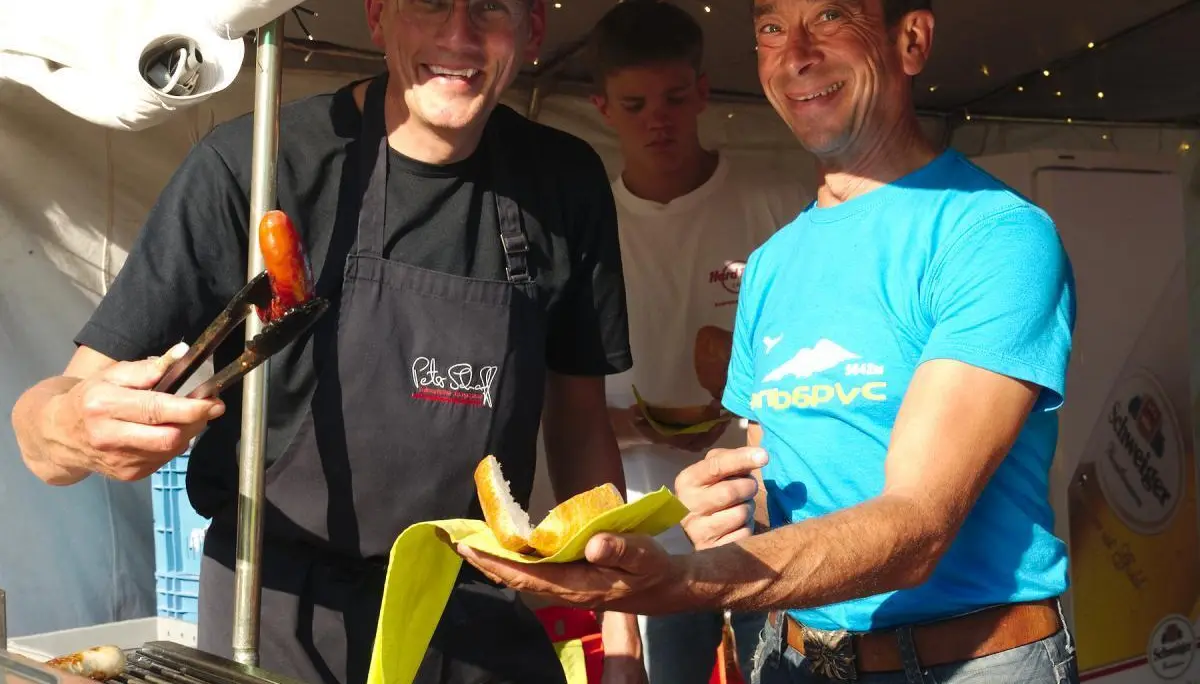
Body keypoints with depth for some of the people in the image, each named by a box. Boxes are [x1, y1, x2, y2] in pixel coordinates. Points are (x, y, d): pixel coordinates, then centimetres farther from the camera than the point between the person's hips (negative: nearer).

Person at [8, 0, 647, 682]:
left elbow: (580, 420, 3)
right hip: (282, 625, -3)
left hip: (484, 620, 4)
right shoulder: (250, 166, -17)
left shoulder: (567, 183, -5)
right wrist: (70, 429, -39)